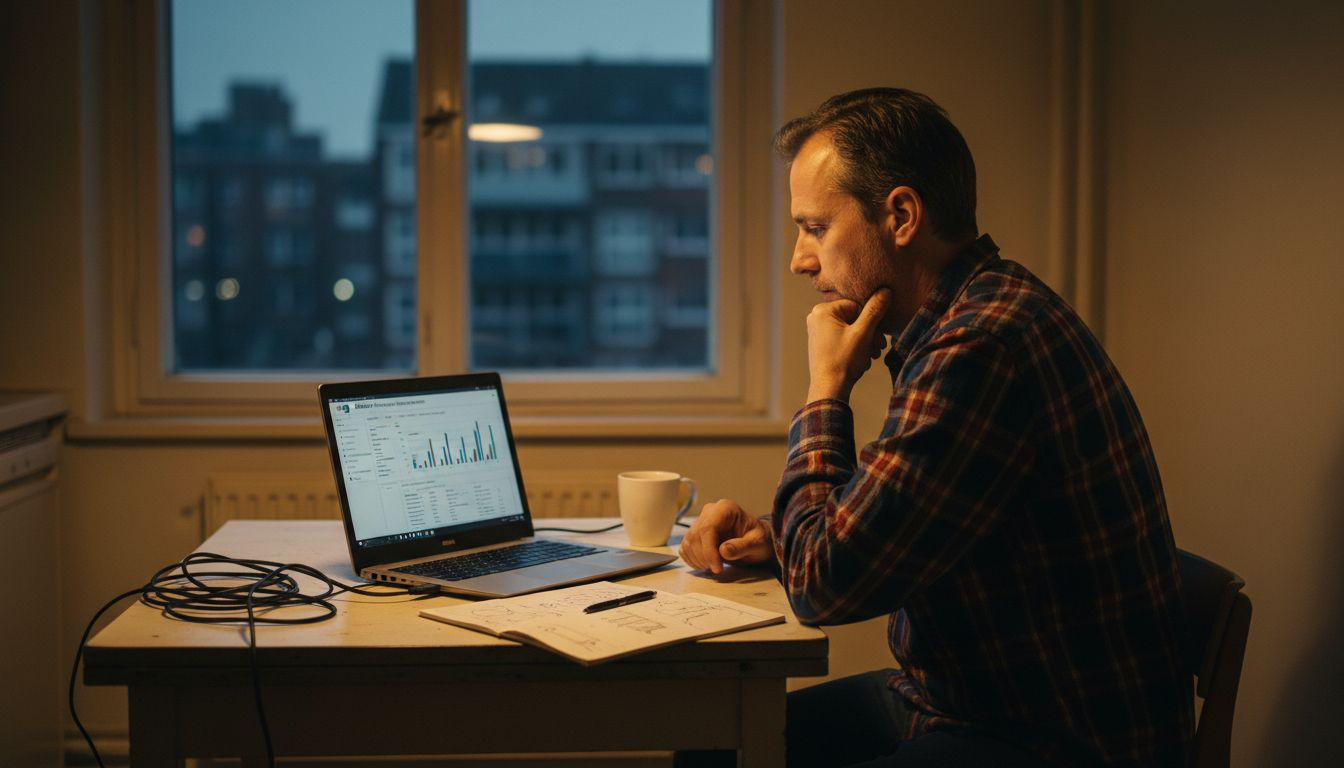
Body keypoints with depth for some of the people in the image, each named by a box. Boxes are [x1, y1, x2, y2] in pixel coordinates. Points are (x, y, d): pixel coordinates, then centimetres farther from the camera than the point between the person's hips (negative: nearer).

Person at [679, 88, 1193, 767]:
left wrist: (825, 389, -11)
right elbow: (871, 541, 20)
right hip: (963, 698, 10)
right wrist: (774, 536, 1)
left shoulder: (982, 347, -25)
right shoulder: (972, 314, 9)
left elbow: (825, 585, -23)